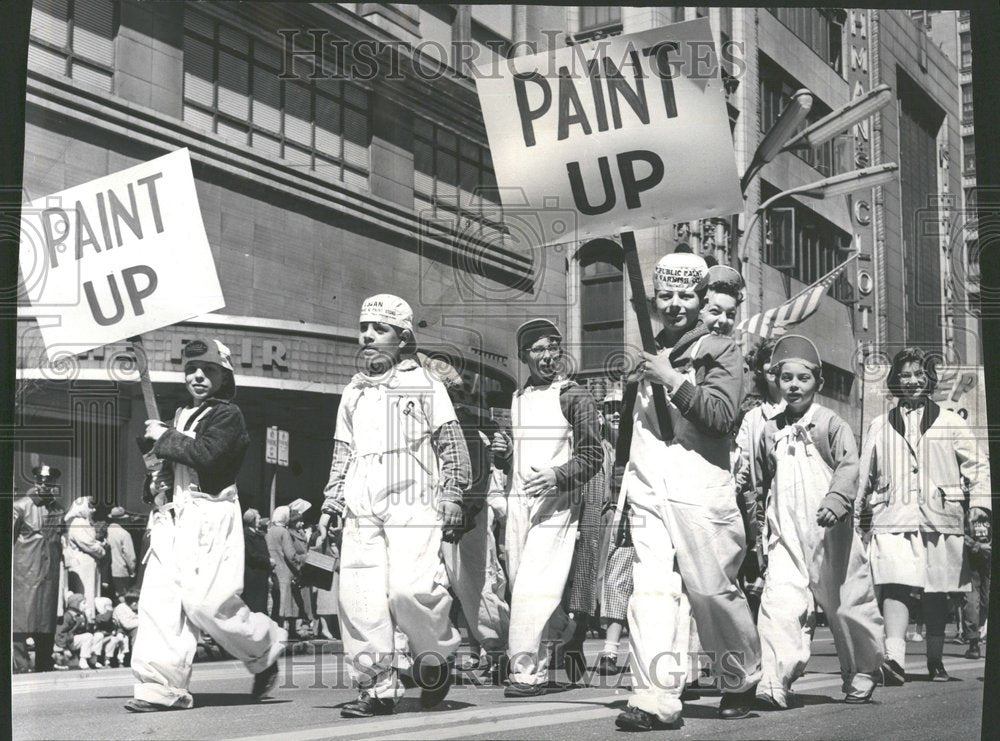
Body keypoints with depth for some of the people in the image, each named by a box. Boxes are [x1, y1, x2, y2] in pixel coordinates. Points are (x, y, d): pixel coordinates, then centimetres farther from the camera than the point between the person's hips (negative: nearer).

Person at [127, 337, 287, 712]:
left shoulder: (227, 414, -4)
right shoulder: (182, 414, 22)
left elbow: (207, 453, -20)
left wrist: (164, 438, -9)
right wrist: (160, 481, 10)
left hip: (208, 515, -8)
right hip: (172, 514, 8)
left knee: (206, 601, -12)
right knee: (158, 598, -3)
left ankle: (265, 647, 13)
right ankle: (161, 687, -2)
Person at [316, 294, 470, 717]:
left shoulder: (425, 386, 8)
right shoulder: (353, 393, 22)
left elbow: (452, 448, 5)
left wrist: (450, 502, -3)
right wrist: (329, 506, 16)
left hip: (412, 507, -5)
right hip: (361, 514, 5)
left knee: (409, 588, -19)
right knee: (358, 600, -5)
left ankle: (436, 656, 8)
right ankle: (377, 689, 4)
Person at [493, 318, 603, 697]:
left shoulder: (575, 397, 0)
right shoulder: (517, 399, 18)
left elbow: (593, 455, -5)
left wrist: (557, 476, -20)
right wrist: (502, 451, 5)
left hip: (555, 502, -6)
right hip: (518, 500, 6)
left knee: (533, 588, -14)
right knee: (521, 587, 8)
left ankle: (528, 671, -9)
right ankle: (569, 633, 32)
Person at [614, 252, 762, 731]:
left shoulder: (721, 351, 3)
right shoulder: (646, 355, 20)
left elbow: (721, 414, -11)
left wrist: (673, 379, -14)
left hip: (699, 484, -4)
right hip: (646, 487, 4)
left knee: (712, 589, 0)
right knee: (651, 589, -7)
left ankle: (741, 681, 23)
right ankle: (655, 699, -9)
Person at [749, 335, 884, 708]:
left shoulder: (832, 425, 0)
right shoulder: (769, 432, 12)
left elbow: (849, 467, -13)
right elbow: (760, 480, 24)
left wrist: (836, 500, -29)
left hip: (830, 532, -2)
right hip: (786, 535, 2)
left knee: (846, 603, 8)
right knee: (779, 601, -15)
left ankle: (862, 673, 28)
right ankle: (775, 681, -21)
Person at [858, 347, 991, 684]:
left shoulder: (951, 422, 13)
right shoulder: (880, 426, 16)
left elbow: (977, 466, 9)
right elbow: (865, 476, 18)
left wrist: (979, 504, -6)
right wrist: (859, 515, 14)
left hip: (940, 519, 1)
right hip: (892, 519, 0)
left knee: (936, 594, 6)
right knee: (894, 586, -17)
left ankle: (935, 660, 21)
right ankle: (894, 658, -29)